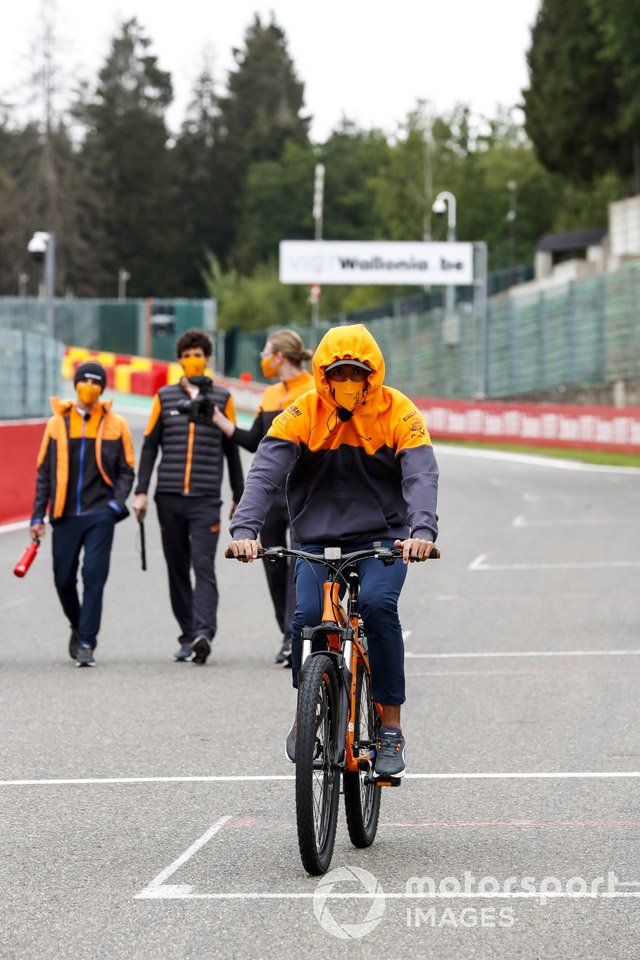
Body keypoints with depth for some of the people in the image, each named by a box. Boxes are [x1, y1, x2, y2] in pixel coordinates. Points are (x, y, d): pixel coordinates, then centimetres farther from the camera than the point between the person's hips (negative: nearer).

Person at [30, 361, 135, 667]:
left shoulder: (116, 424, 4)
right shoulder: (58, 423, 7)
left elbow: (126, 470, 8)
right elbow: (44, 472, 11)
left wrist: (116, 503, -9)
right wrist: (38, 516, 7)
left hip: (99, 513, -2)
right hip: (65, 515, 2)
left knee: (94, 577, -10)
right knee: (63, 579, 5)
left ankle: (86, 643, -6)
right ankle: (79, 628, 31)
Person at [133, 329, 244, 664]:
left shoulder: (222, 398, 8)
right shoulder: (164, 397, 10)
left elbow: (231, 449, 13)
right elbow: (149, 445, 11)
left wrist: (239, 497, 13)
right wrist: (141, 492, 3)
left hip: (206, 499, -2)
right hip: (169, 498, 2)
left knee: (203, 565, -14)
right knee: (177, 569, 5)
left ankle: (203, 633, -25)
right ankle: (187, 636, 11)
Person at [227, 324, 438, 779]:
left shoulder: (398, 413, -8)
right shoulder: (302, 414, -7)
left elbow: (421, 477, -20)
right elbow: (265, 472, -16)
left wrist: (423, 530, -39)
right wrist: (245, 529, -33)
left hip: (382, 539, -1)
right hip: (318, 540, 1)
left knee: (378, 604, -28)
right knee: (306, 615, -22)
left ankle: (391, 726, -16)